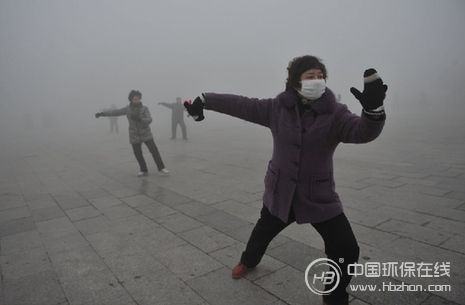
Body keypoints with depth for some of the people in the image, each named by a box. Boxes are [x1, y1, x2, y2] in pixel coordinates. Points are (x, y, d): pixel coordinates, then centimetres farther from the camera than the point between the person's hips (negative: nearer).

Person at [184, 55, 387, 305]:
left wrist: (373, 109, -49)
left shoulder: (334, 113, -12)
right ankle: (249, 260, 61)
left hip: (320, 197, -1)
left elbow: (363, 131, -28)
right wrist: (204, 100, -1)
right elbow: (240, 104, -3)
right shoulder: (277, 108, -9)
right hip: (280, 192, 2)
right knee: (263, 231, 25)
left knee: (346, 250, -7)